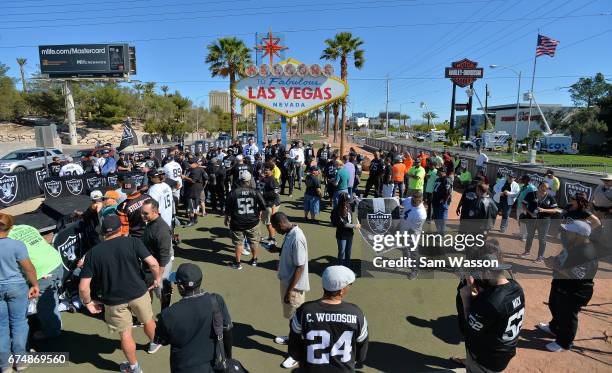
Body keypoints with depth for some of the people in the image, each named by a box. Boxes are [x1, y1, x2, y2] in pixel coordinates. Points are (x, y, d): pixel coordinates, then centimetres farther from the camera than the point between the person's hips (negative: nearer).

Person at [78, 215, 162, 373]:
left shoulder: (93, 253, -7)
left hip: (114, 300, 0)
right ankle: (154, 343, 54)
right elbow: (153, 263, -17)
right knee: (148, 320, 28)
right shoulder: (132, 242, -11)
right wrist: (156, 279, 1)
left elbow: (83, 287, -9)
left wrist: (88, 302, 9)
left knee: (125, 334, 18)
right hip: (138, 293, 0)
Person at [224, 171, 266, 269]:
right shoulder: (255, 192, -7)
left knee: (238, 243, 11)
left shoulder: (233, 192, -9)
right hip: (252, 222, 1)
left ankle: (238, 263, 18)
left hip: (237, 222, -1)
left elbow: (228, 208, -2)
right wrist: (259, 214, 15)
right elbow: (263, 205, -4)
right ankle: (254, 260, 32)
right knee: (254, 241, 18)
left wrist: (226, 218, 14)